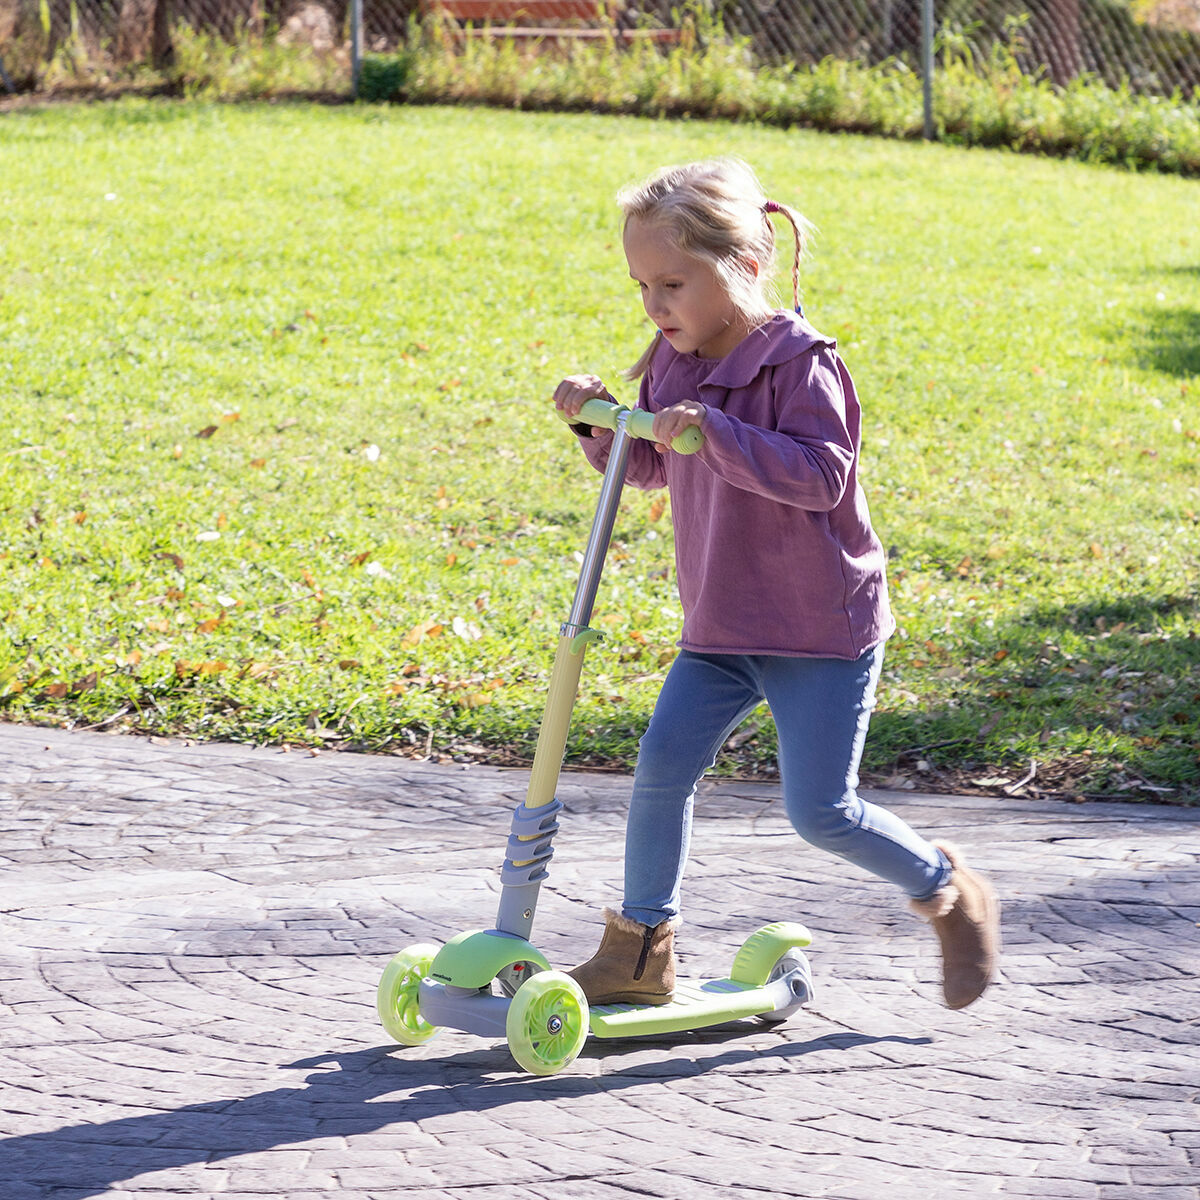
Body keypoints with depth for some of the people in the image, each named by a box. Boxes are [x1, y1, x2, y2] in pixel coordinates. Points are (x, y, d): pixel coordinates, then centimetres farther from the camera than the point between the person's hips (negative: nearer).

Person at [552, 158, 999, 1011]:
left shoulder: (798, 362, -16)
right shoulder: (676, 362, 6)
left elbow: (822, 475, -28)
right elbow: (649, 468, 18)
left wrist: (715, 430, -36)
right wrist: (602, 420, -1)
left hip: (823, 627, -7)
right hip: (721, 625, 7)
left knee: (821, 811, -6)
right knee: (663, 760, -5)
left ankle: (951, 894, 18)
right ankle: (641, 949, 8)